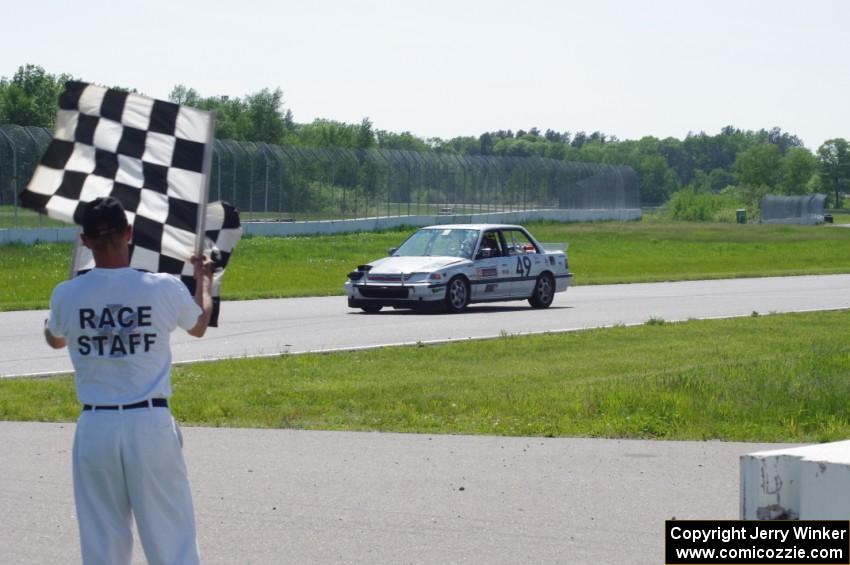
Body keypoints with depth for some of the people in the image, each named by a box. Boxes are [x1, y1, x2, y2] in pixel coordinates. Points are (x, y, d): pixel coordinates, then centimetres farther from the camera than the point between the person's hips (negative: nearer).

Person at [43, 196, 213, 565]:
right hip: (150, 423, -1)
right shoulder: (163, 289, -8)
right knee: (170, 535, 6)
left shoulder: (67, 295, -5)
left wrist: (48, 322, 45)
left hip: (95, 427, 1)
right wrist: (203, 279, 36)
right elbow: (199, 325, 16)